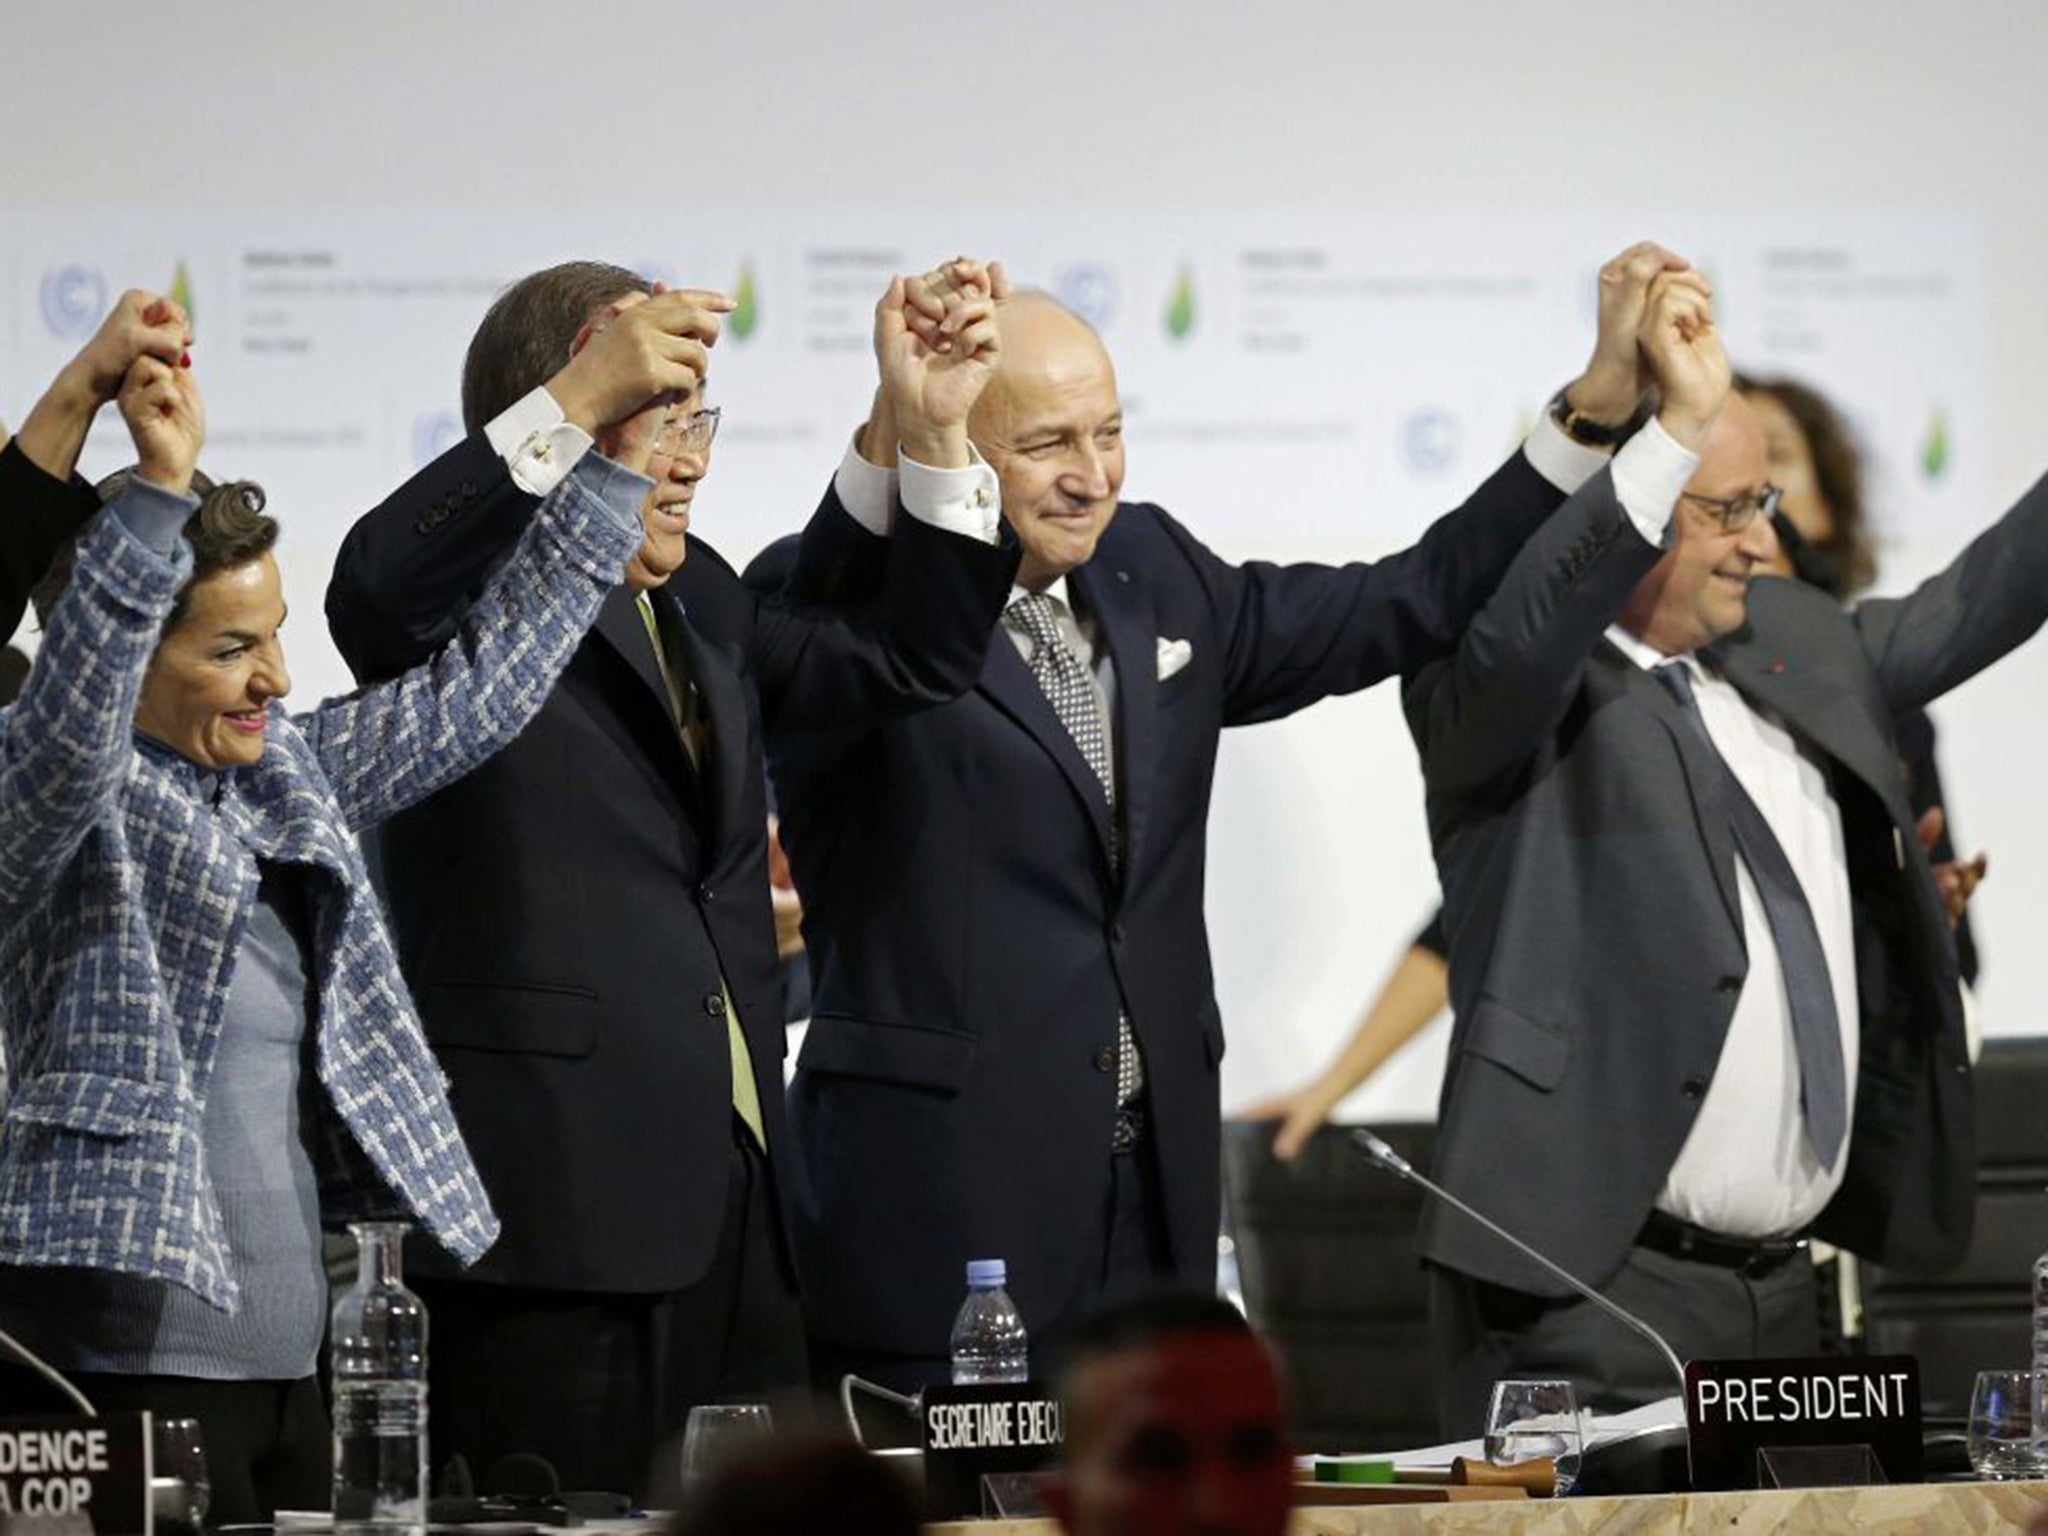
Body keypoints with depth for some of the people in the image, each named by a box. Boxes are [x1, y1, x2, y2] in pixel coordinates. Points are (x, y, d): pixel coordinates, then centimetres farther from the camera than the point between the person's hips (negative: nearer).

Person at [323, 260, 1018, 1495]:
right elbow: (379, 591, -26)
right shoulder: (474, 589, -3)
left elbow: (912, 661, 20)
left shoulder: (702, 604, 21)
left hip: (735, 1194, 8)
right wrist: (578, 400, -32)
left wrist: (936, 434, 8)